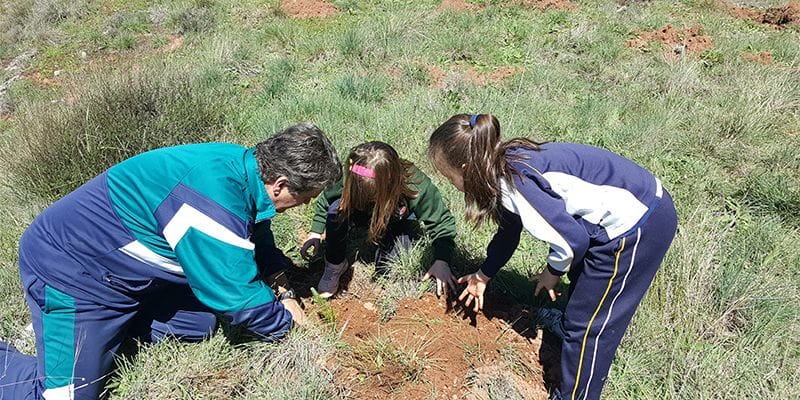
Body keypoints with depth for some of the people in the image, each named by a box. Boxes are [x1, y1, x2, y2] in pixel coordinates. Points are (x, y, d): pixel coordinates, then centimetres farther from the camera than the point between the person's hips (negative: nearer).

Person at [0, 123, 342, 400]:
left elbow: (257, 238, 14)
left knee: (199, 325, 7)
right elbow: (235, 295, -25)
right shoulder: (215, 198, -35)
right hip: (69, 271, -9)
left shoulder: (244, 165, -6)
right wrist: (282, 319, -8)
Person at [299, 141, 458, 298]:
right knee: (337, 209, -32)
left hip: (400, 222, -1)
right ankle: (335, 265, -9)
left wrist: (441, 261, -39)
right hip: (365, 215, 1)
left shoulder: (417, 187, -40)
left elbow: (442, 222, -28)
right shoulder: (353, 180, -33)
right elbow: (326, 199, -11)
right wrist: (316, 232, -15)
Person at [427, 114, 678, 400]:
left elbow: (572, 239, -24)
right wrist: (483, 275, 27)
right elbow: (509, 230, 19)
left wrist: (553, 272, -3)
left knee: (587, 324, 4)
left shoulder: (515, 184, -26)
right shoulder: (505, 166, 4)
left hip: (637, 228, -9)